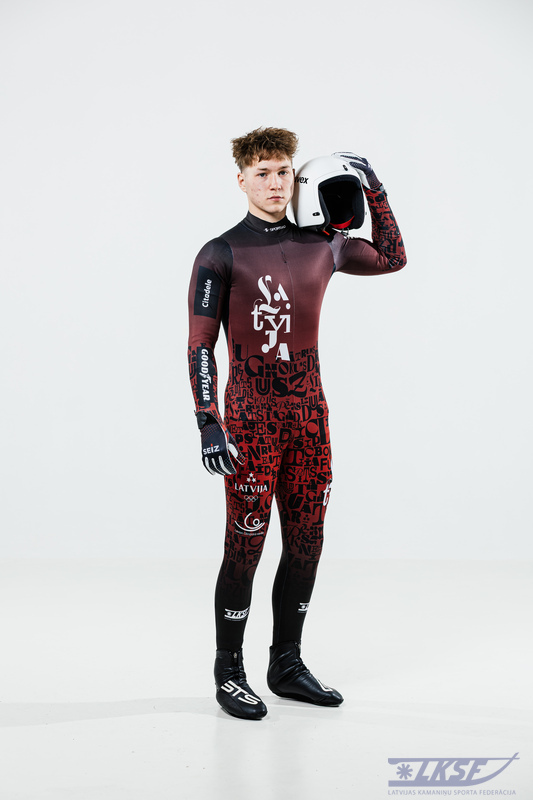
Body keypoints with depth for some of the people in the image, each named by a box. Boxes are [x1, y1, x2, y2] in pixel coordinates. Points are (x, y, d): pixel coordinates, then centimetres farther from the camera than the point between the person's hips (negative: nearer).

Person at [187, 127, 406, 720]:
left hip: (309, 414, 5)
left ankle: (287, 665, 23)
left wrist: (375, 193, 15)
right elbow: (200, 345, -7)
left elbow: (392, 258, 26)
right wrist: (209, 424, -15)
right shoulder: (221, 255, -4)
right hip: (251, 418, -5)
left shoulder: (321, 245, 9)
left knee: (306, 543, 9)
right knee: (245, 547, -2)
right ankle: (229, 673, 12)